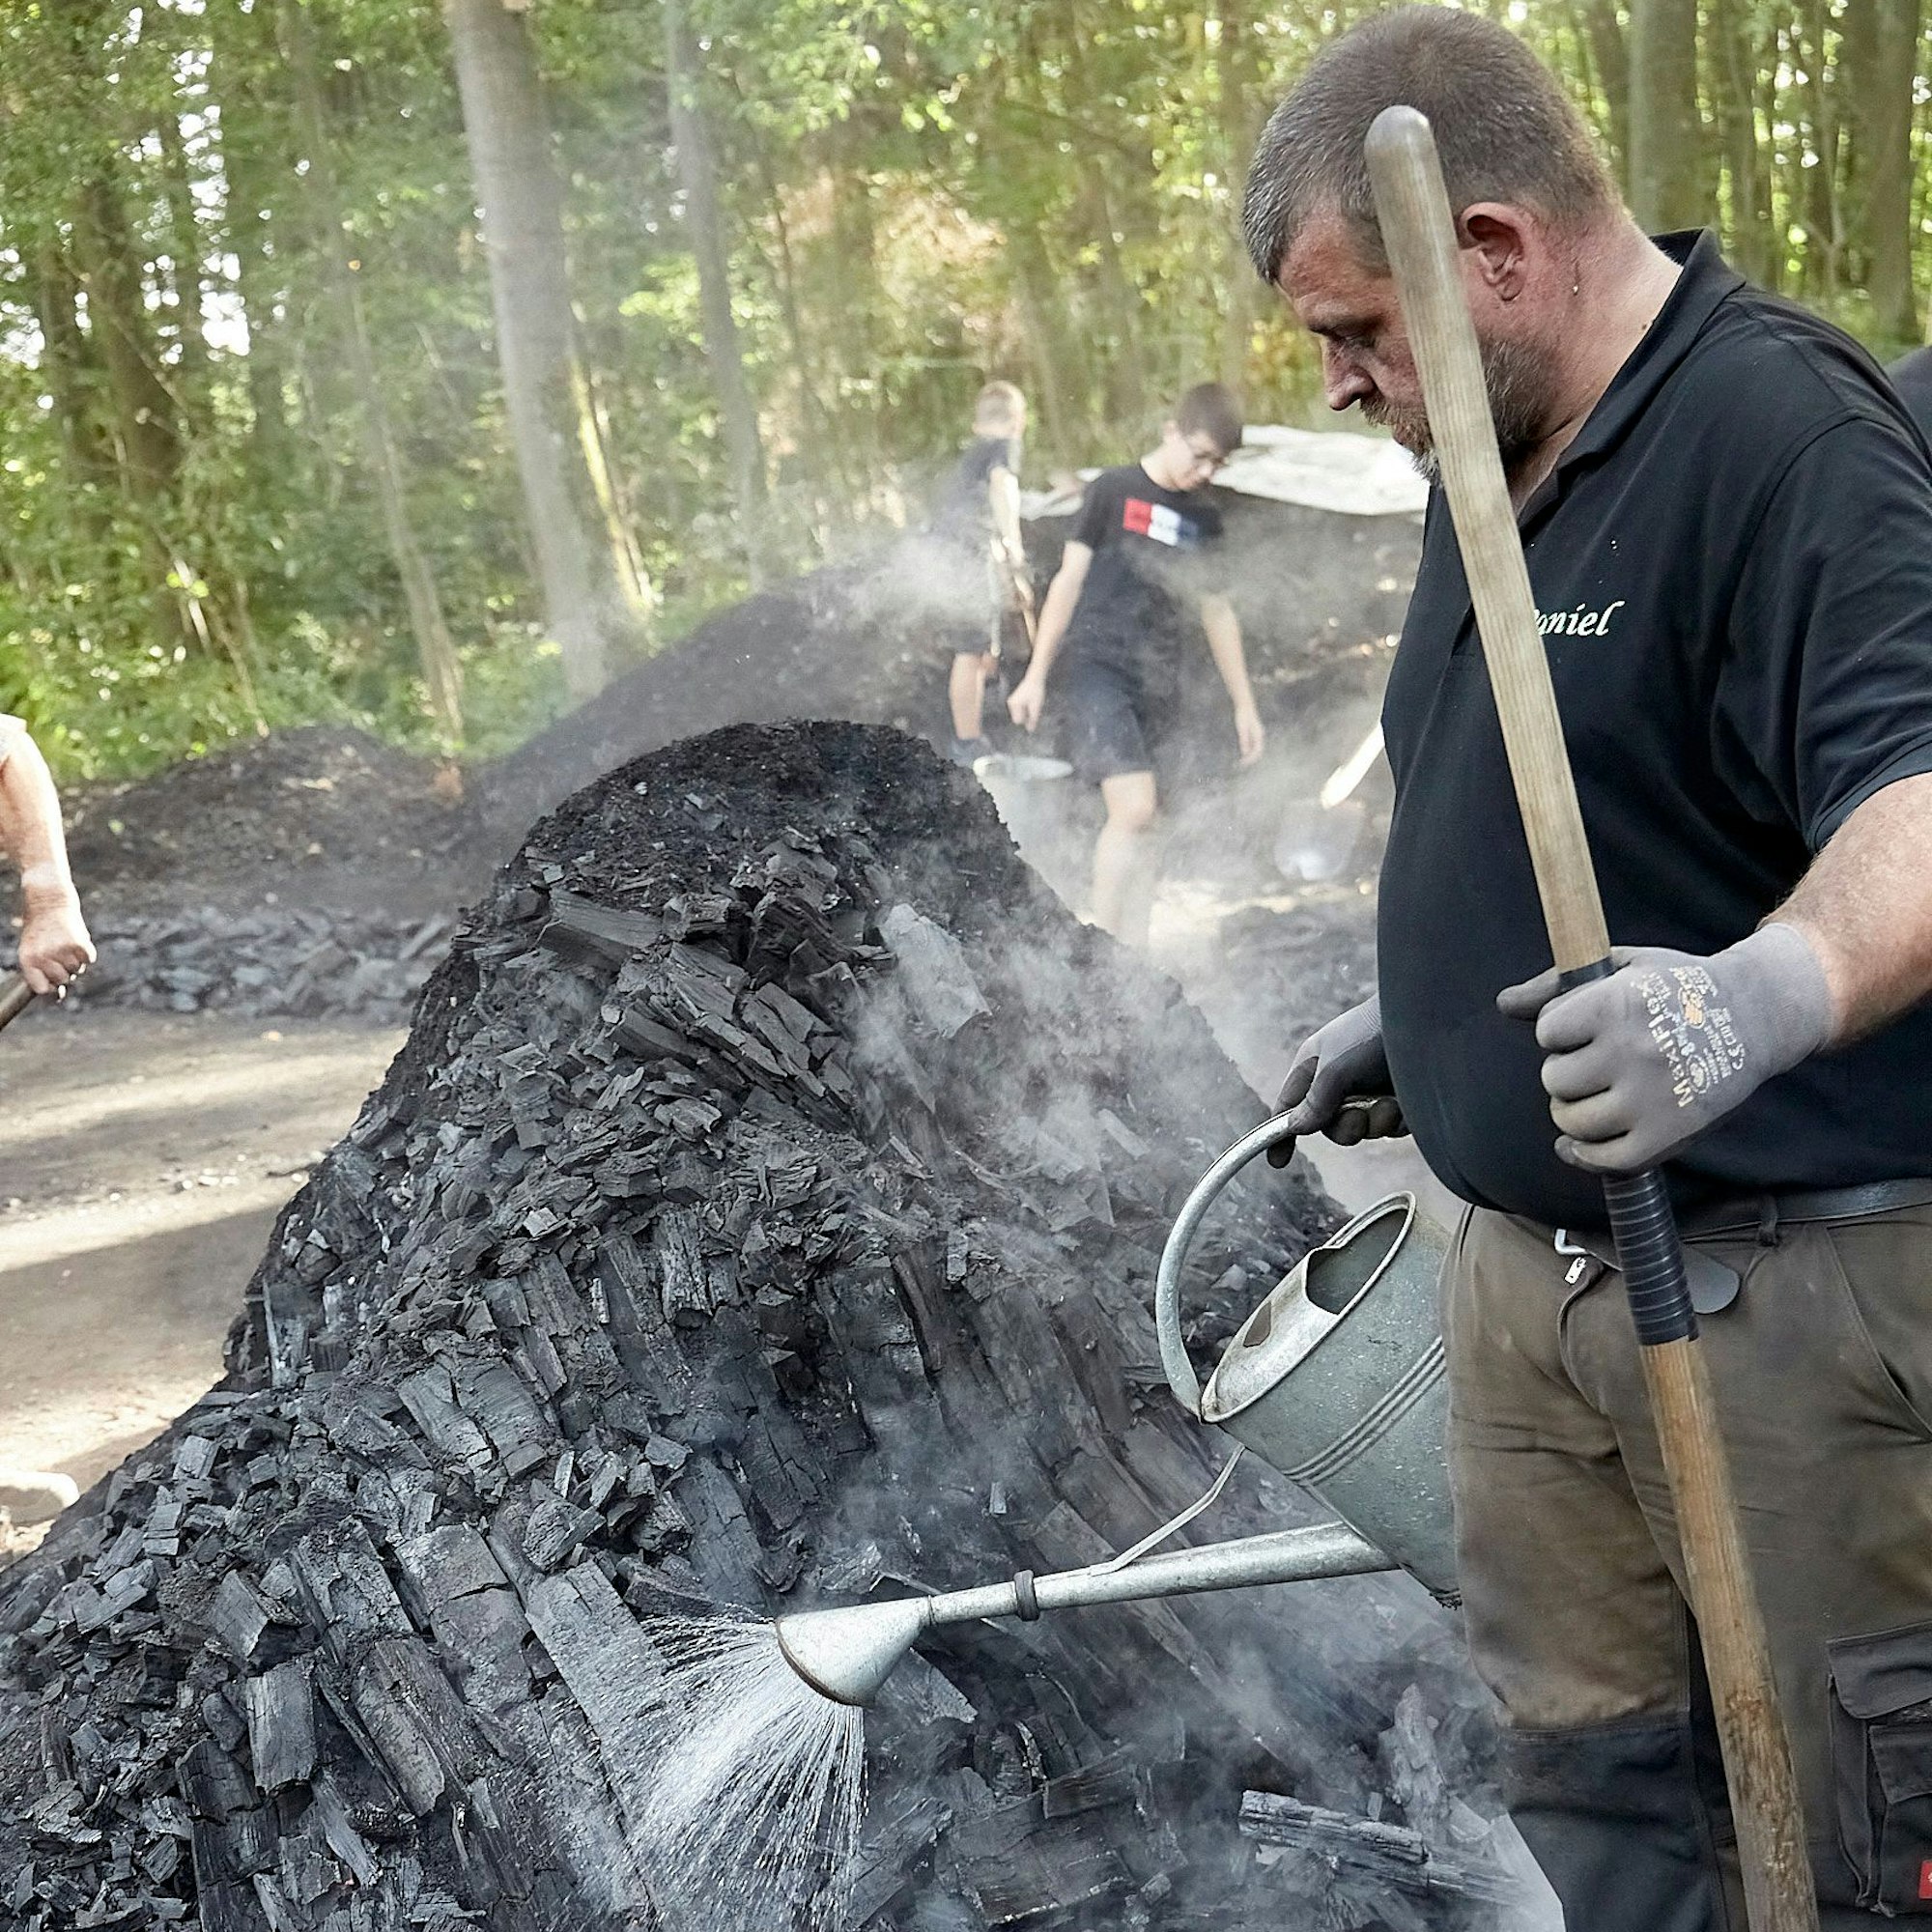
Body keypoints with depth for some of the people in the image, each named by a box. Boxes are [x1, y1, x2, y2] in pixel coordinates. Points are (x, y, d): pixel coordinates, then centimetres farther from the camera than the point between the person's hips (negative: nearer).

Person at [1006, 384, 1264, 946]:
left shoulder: (1204, 520, 14)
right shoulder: (1113, 491, 0)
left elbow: (1218, 613, 19)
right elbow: (1069, 580, 1)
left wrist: (1244, 704, 17)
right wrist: (1036, 676, -2)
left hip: (1157, 683, 6)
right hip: (1093, 664, -6)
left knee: (1141, 822, 3)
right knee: (1134, 806, -19)